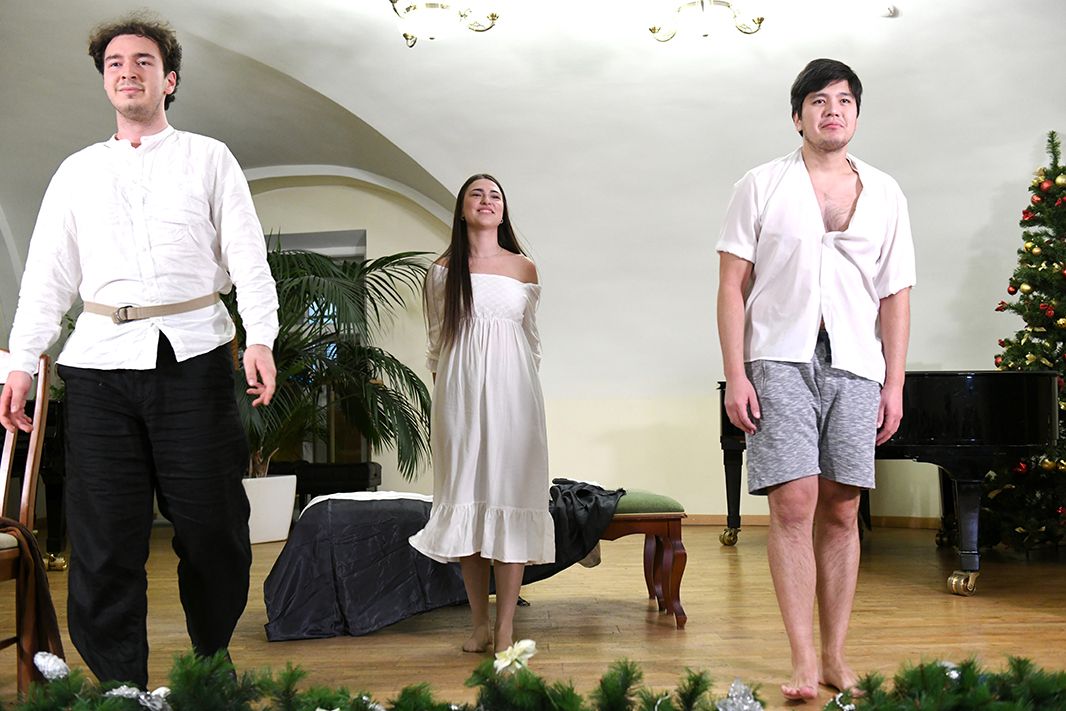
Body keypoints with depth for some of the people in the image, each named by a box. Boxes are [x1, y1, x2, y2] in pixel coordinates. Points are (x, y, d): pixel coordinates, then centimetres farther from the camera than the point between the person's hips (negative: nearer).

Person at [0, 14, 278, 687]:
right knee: (103, 537, -3)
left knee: (213, 526, 0)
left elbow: (247, 255, 4)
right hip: (100, 359, 2)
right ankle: (121, 689, 5)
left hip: (192, 353, -2)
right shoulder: (78, 171, 19)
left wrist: (261, 337, -10)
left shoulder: (208, 158, 13)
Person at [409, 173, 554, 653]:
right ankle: (479, 623, 9)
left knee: (510, 495, -5)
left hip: (511, 392, 0)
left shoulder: (523, 268, 7)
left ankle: (505, 626, -3)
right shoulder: (442, 271, 7)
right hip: (459, 393, 1)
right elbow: (436, 342, 13)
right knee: (465, 498, 1)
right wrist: (443, 393, 8)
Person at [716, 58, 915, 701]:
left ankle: (836, 658, 12)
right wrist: (735, 375, -7)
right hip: (781, 359, -2)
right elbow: (733, 285, 1)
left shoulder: (885, 194, 12)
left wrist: (894, 385, 5)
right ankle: (804, 663, -5)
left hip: (855, 365, 3)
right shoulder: (762, 186, 5)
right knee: (794, 502, -11)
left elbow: (895, 297, 11)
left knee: (842, 509, 3)